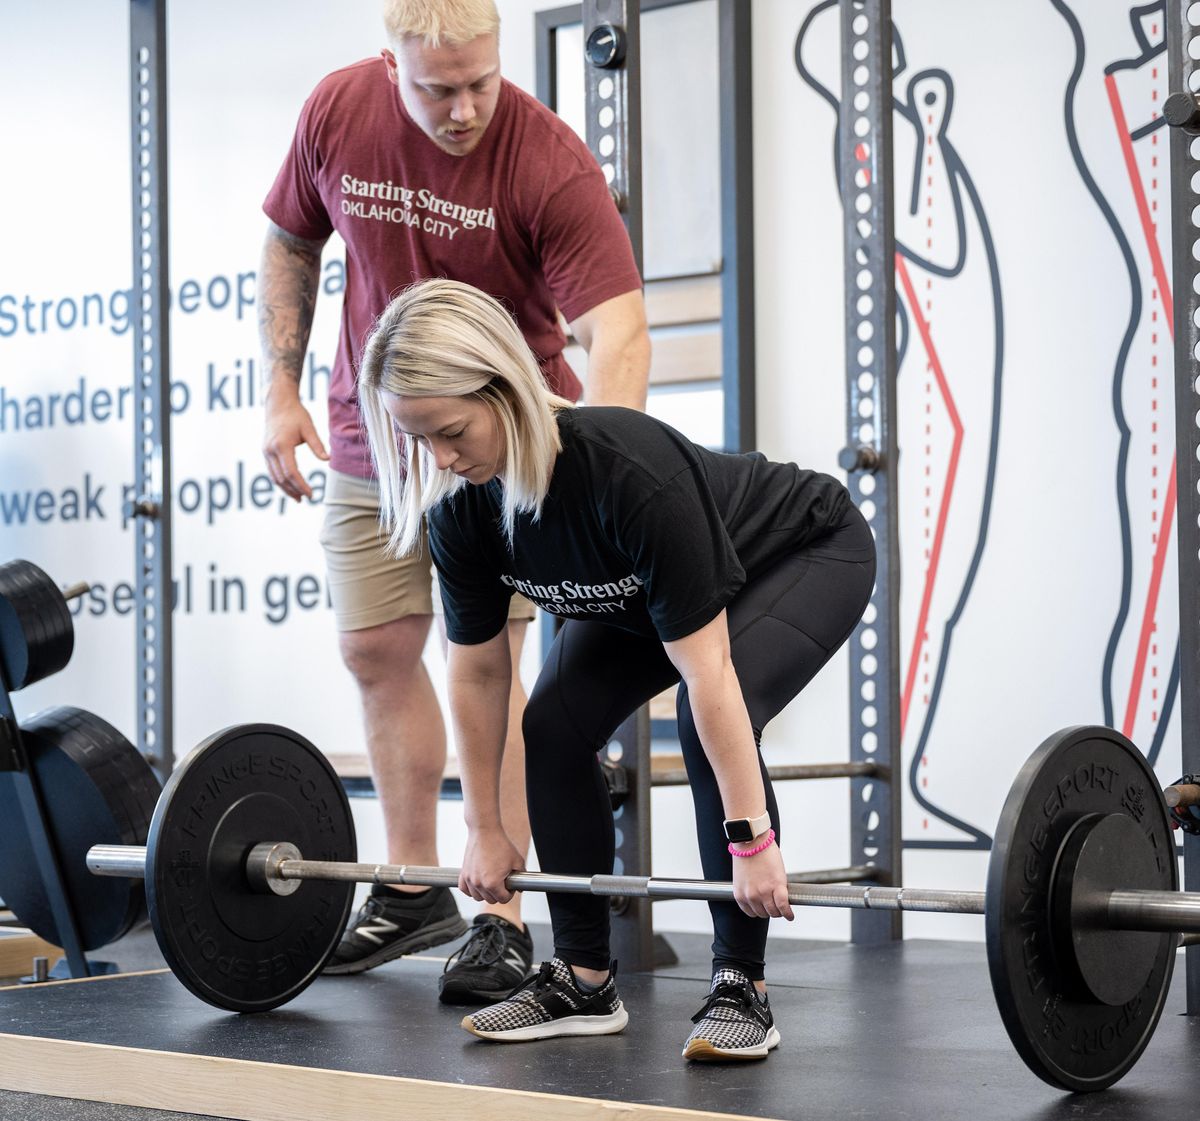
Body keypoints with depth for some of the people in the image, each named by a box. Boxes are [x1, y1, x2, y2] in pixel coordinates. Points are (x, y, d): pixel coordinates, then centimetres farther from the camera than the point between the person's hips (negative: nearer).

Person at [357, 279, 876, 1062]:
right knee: (555, 724, -12)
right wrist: (485, 828, -4)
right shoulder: (460, 507, -22)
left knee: (713, 721, -29)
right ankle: (584, 982, 0)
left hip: (809, 555, -6)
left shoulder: (628, 474, -42)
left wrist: (751, 841, -36)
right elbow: (478, 673, -9)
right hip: (643, 588, 7)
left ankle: (741, 987, -16)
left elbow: (707, 672, -39)